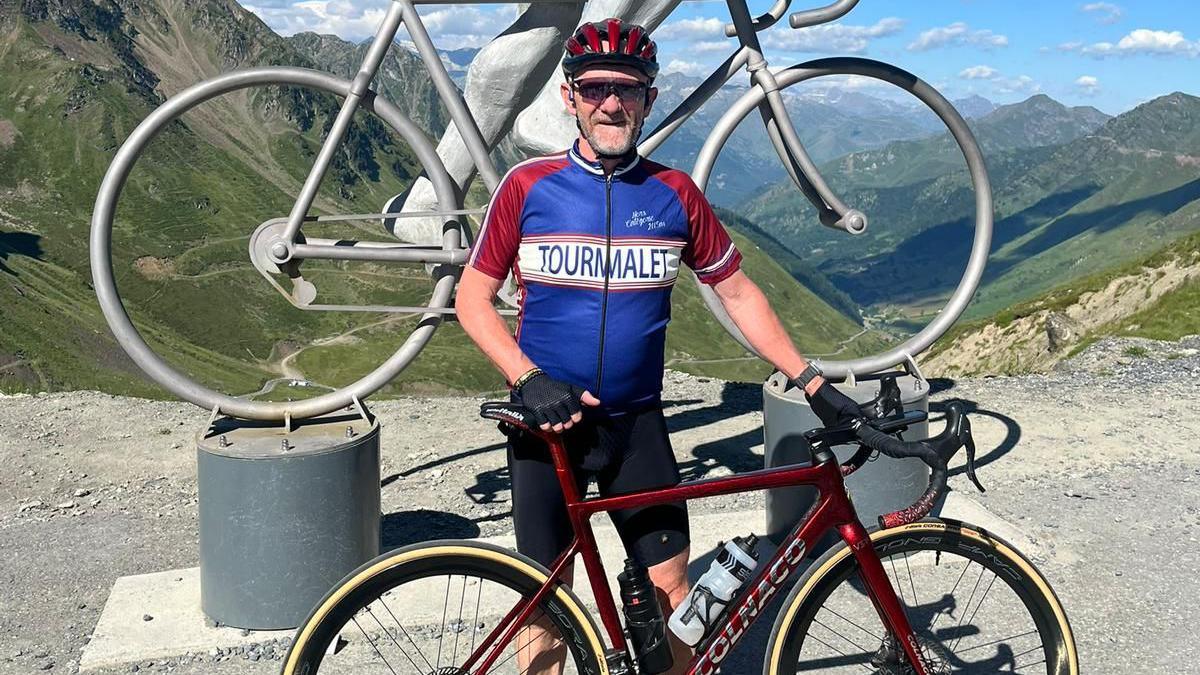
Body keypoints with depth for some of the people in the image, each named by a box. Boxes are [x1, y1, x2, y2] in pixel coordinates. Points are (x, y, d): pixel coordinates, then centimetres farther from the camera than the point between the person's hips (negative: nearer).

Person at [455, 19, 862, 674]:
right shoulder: (528, 185, -5)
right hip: (547, 421, -1)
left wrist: (812, 382, 2)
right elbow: (473, 296, -2)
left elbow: (737, 293, 6)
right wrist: (527, 379, -17)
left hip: (637, 423, 1)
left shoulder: (675, 194, 0)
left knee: (670, 588, 5)